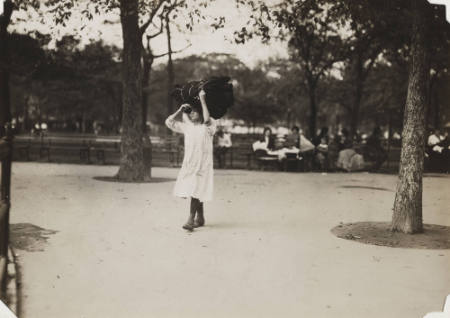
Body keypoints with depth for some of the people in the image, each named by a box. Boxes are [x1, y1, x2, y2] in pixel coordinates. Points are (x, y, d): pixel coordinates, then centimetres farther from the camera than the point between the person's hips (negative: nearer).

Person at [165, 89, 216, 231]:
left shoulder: (209, 126, -4)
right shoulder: (187, 126, 12)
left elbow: (207, 119, -28)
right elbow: (169, 122, 13)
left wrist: (202, 99, -22)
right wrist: (180, 110, 4)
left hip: (202, 164, -6)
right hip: (188, 163, 6)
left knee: (195, 191, -14)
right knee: (193, 192, 10)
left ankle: (191, 220, -15)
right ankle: (200, 218, 23)